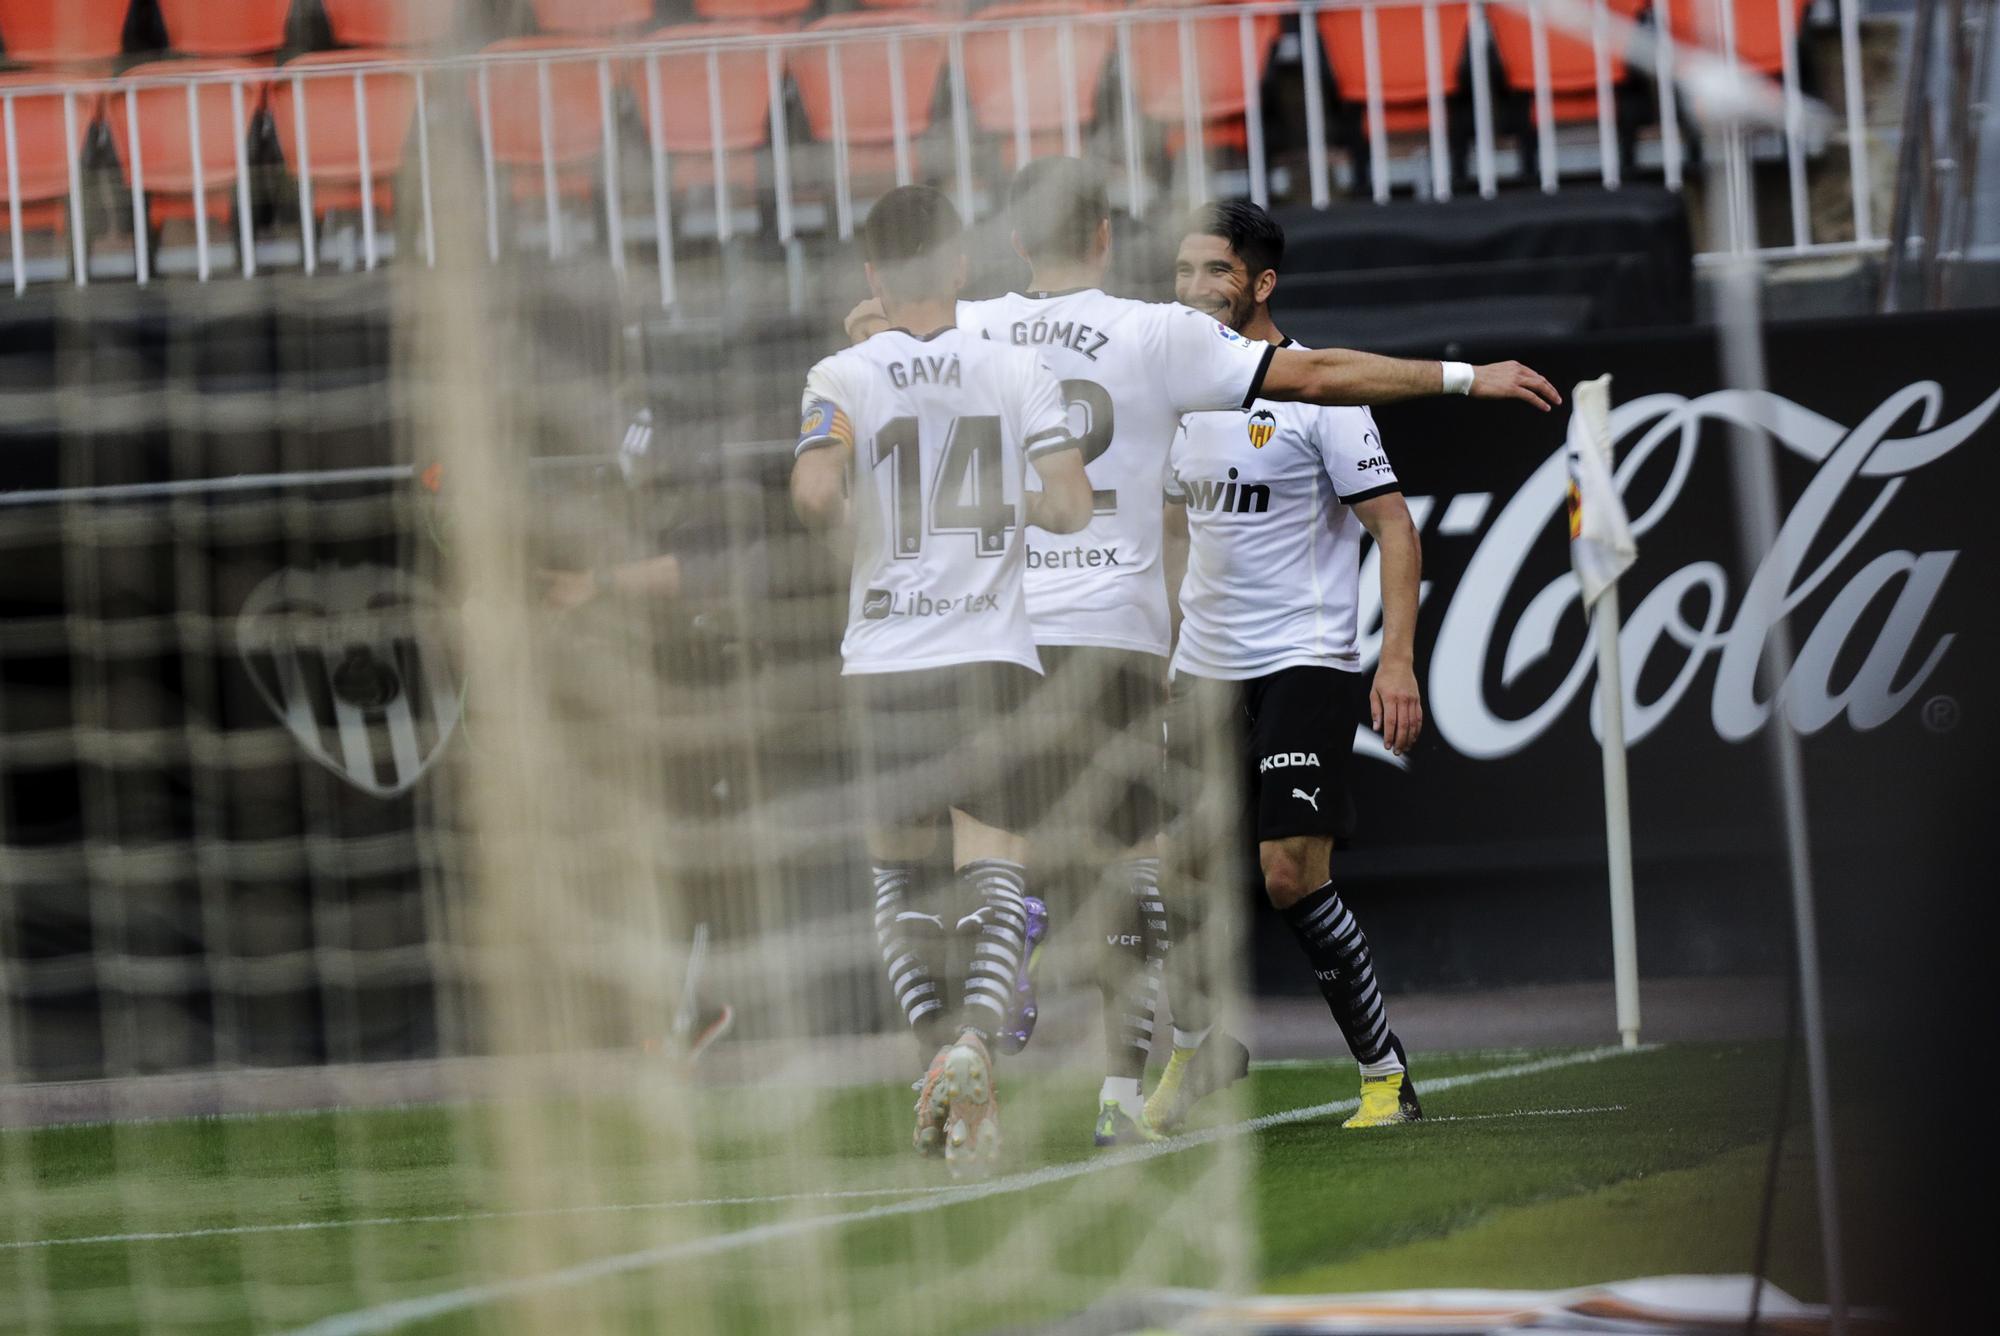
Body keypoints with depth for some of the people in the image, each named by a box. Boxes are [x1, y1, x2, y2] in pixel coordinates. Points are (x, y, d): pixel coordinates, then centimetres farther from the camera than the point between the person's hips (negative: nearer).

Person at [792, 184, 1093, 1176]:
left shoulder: (842, 378, -1)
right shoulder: (1018, 370, 2)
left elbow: (814, 491, -18)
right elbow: (1071, 504, -4)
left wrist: (853, 531, 4)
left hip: (884, 658, 0)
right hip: (994, 651, 0)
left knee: (894, 877, 16)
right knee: (995, 881, 0)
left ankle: (944, 1049, 2)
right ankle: (974, 1042, -25)